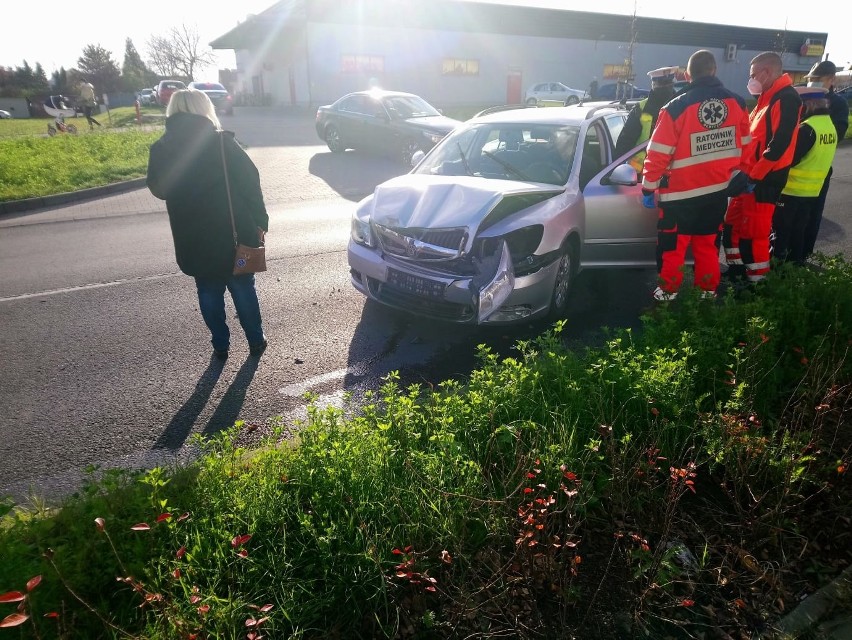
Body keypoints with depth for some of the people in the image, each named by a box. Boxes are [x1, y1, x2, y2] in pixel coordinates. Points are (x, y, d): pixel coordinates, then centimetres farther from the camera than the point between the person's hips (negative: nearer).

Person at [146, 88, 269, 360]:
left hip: (194, 239, 2)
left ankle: (220, 345, 25)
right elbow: (250, 183, -10)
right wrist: (259, 222, -2)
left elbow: (158, 189, 9)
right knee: (243, 288, 13)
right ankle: (256, 341, 24)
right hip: (234, 233, -1)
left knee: (209, 292, 16)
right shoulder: (223, 142, -11)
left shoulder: (161, 149, -4)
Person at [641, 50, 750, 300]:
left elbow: (658, 154, -15)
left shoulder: (676, 107, -16)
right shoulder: (737, 103, 0)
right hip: (719, 189, 5)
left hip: (681, 192, -4)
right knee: (708, 242, 17)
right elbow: (743, 147, 8)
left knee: (674, 244, 9)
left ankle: (669, 290, 17)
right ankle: (708, 289, 26)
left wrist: (648, 187, -5)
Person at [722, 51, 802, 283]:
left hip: (764, 180, -10)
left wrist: (754, 176, -22)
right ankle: (737, 268, 29)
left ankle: (757, 279, 7)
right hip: (750, 176, 10)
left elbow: (779, 145, -23)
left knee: (754, 231, -4)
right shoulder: (766, 98, 17)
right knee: (733, 224, 15)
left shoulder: (786, 99, -15)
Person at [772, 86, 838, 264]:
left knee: (780, 232, 1)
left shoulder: (807, 128, -19)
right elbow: (814, 157, 13)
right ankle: (795, 264, 23)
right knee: (798, 232, 16)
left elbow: (788, 159, -20)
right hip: (812, 191, 8)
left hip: (791, 191, -8)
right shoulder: (830, 126, 9)